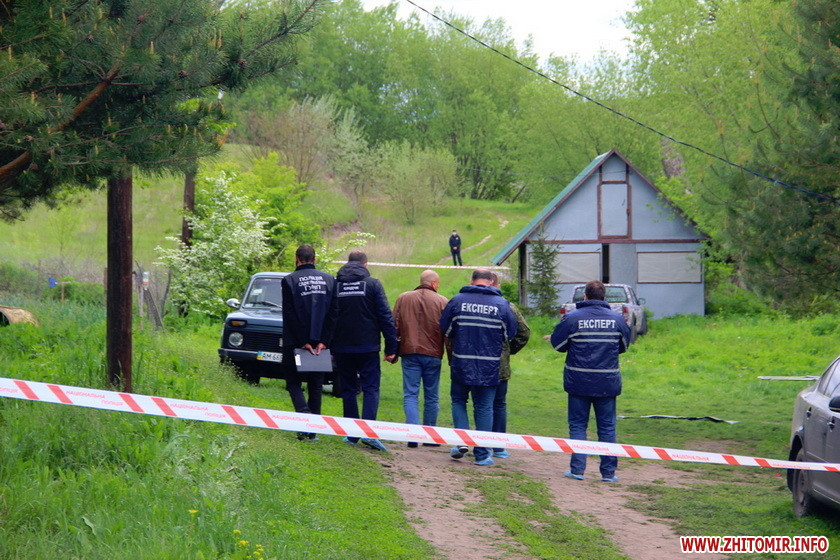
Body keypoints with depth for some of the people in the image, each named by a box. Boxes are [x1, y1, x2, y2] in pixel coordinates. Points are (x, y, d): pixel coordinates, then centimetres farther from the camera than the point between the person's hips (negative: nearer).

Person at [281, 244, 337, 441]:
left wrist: (302, 342, -8)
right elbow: (333, 313, -1)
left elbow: (290, 314, -10)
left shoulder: (289, 281, -6)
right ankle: (313, 431, 11)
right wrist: (323, 341, -3)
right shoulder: (329, 280, 5)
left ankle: (305, 414, -20)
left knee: (293, 382, 6)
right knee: (315, 386, 12)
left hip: (295, 343, -3)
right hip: (320, 342, 3)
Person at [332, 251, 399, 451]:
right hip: (368, 348, -2)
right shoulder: (372, 284, -3)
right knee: (371, 388, -1)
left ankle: (352, 434, 9)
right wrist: (391, 348, -3)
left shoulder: (335, 284, 5)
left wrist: (329, 346, 16)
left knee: (348, 390, 10)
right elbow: (385, 317, -5)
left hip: (342, 347, 2)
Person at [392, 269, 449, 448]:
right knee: (431, 397, 9)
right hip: (433, 355, -1)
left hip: (409, 353, 1)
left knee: (410, 394, 0)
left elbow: (394, 326, 6)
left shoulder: (403, 298, 5)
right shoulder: (442, 302, -1)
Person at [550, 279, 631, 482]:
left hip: (578, 381, -1)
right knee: (607, 427, 8)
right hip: (607, 382, 1)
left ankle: (577, 469, 3)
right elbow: (624, 346, 15)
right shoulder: (617, 319, 0)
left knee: (578, 425, 7)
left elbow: (557, 344, 3)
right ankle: (608, 472, 7)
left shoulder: (572, 318, -7)